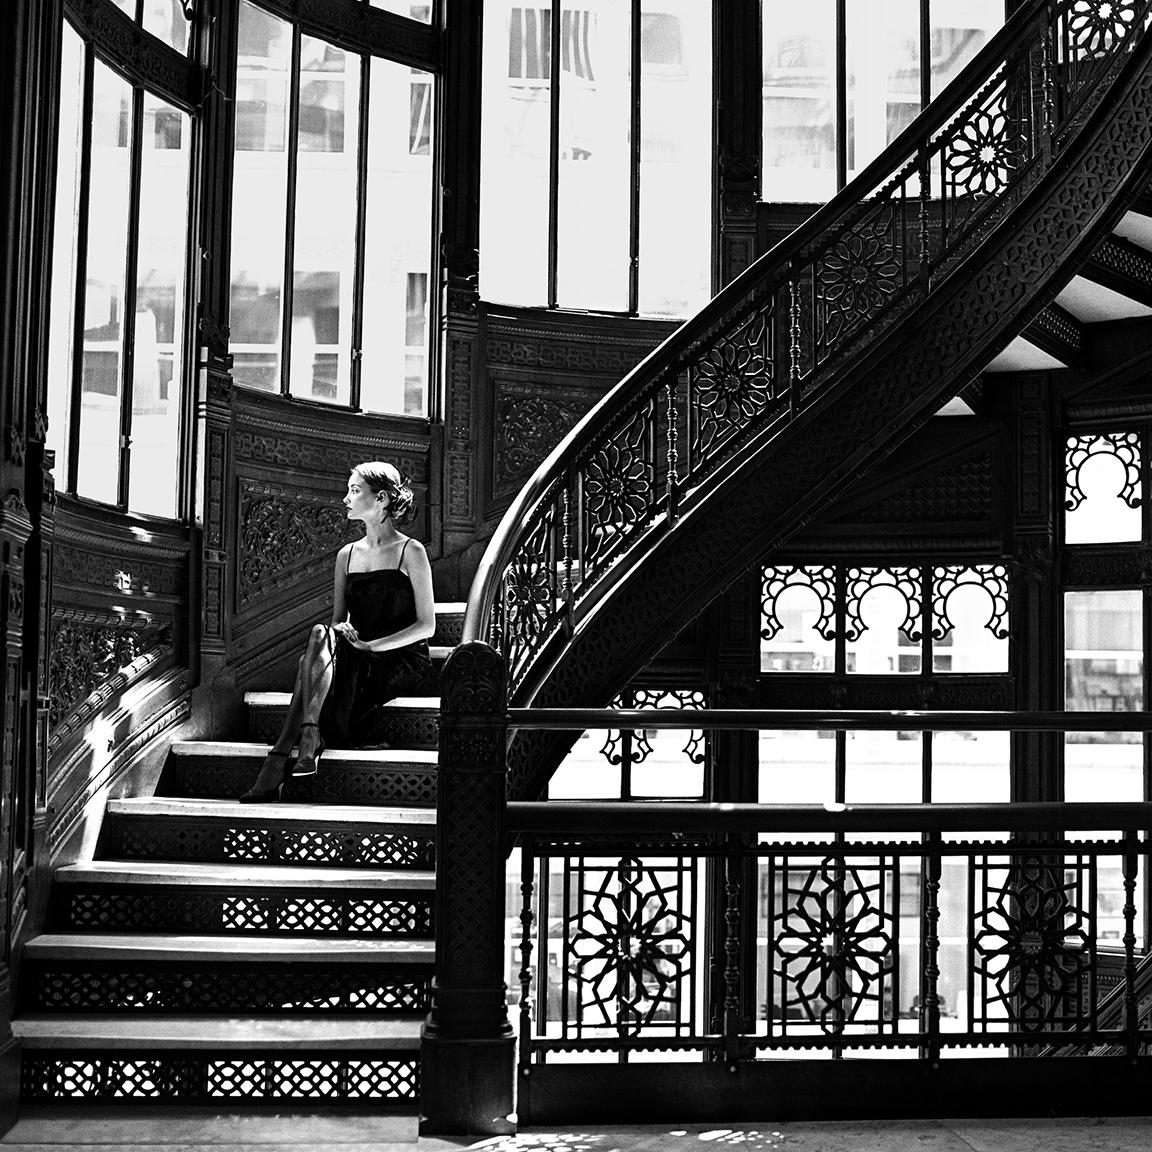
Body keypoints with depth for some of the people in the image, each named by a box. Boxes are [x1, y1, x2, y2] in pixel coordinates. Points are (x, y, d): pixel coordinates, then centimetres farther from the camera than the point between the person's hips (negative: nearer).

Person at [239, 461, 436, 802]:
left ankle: (278, 760, -39)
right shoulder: (347, 555, 15)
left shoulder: (411, 552, -1)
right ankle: (308, 742, -44)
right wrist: (342, 630, -10)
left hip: (404, 661, -5)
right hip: (357, 659, 5)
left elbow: (426, 625, -6)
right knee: (322, 635, -29)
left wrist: (372, 645, -16)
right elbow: (338, 620, 15)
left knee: (321, 637, -30)